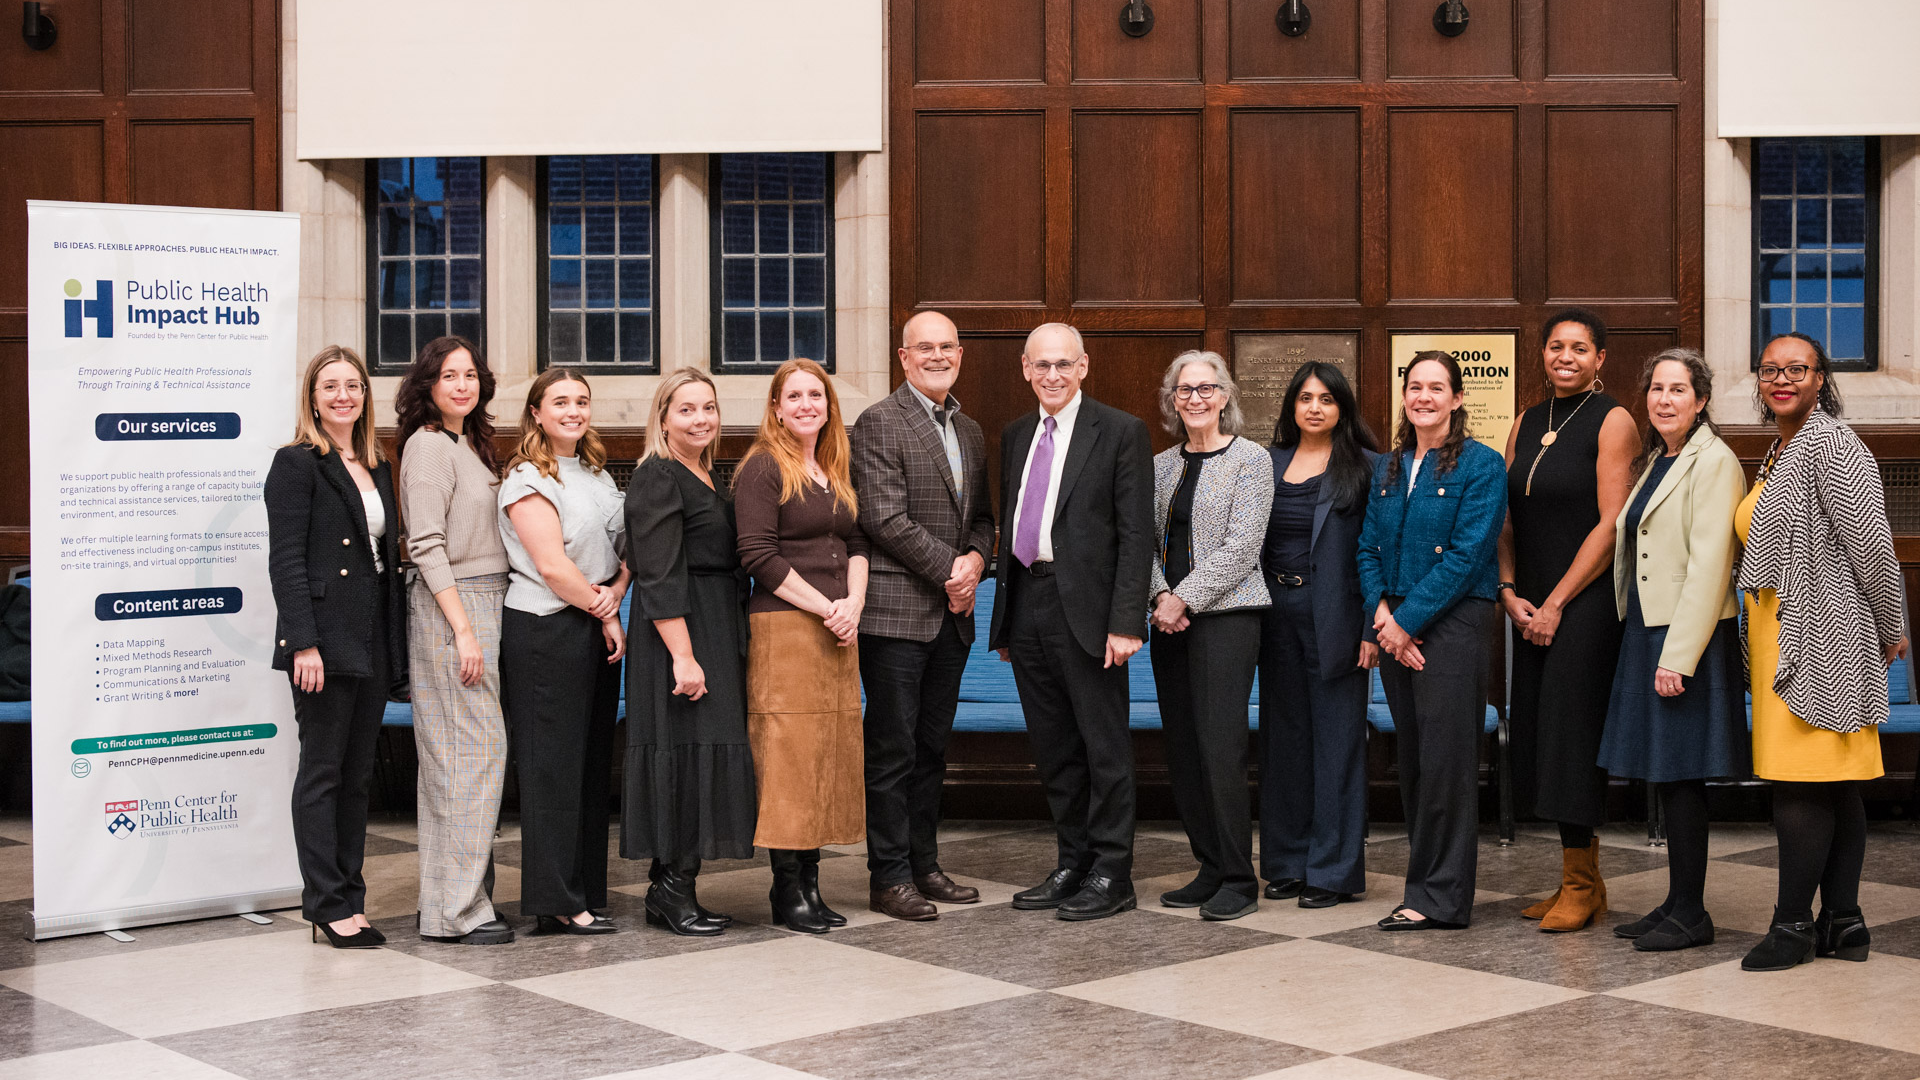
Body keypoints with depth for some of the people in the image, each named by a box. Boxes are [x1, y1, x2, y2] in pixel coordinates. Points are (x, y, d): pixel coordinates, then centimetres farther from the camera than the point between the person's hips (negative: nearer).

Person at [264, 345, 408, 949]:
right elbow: (286, 560, -12)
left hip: (374, 642, 7)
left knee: (358, 774, 10)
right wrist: (304, 643, -19)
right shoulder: (297, 464, -5)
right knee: (323, 772, -2)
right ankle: (329, 905, 3)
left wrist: (399, 645, 12)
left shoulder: (377, 470, 16)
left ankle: (351, 898, 16)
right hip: (325, 639, -7)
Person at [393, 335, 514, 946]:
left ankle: (457, 899, 15)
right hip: (451, 609, -9)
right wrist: (463, 630, -20)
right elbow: (427, 545, -16)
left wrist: (481, 625, 15)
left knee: (479, 752, 10)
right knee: (470, 750, -10)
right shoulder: (428, 445, -9)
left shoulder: (470, 444, 19)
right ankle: (458, 910, -6)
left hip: (485, 602, 9)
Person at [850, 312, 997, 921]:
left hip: (952, 614, 7)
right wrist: (948, 570, -12)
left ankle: (924, 865, 19)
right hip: (896, 611, -7)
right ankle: (890, 878, 3)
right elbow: (885, 519, -14)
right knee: (893, 750, -3)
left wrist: (975, 559, -2)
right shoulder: (878, 424, -7)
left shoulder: (970, 432, 17)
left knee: (931, 749, 12)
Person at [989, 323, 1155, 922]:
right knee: (1053, 749, 12)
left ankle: (1111, 875, 9)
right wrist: (1005, 618, 14)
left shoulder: (1121, 432, -4)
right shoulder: (1015, 436, 15)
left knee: (1104, 747, 0)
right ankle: (1073, 865, 23)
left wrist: (1126, 621, -16)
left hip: (1086, 610, -6)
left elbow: (1136, 534, -9)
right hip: (1026, 606, 6)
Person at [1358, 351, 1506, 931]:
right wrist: (1382, 612, -6)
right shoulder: (1388, 468, 15)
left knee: (1445, 759, -7)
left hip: (1452, 622, -6)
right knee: (1411, 759, 9)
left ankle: (1440, 898, -1)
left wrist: (1408, 619, -14)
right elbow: (1368, 546, 11)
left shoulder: (1480, 465, -5)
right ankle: (1425, 882, 18)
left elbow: (1467, 554, -12)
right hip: (1396, 628, 6)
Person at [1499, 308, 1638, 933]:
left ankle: (1580, 887, 3)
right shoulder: (1525, 425, 13)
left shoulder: (1612, 422, -6)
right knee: (1538, 734, 7)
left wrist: (1555, 604, -12)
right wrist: (1510, 592, -1)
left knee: (1570, 734, -7)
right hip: (1532, 606, 7)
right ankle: (1582, 880, 17)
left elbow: (1612, 525, -12)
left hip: (1586, 601, -7)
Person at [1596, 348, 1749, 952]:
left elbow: (1708, 566, -18)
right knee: (1665, 776, 11)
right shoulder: (1654, 461, 16)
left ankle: (1690, 914, 3)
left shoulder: (1713, 462, -11)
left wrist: (1676, 655, -21)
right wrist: (1651, 645, 10)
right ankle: (1676, 904, 19)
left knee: (1680, 776, -4)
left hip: (1689, 638, -8)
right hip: (1648, 630, 9)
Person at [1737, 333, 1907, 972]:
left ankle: (1793, 924, -2)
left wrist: (1891, 630, -8)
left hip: (1820, 635, -10)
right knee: (1836, 787, 10)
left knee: (1801, 782, -7)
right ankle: (1843, 923, 14)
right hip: (1786, 636, 10)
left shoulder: (1830, 445, -13)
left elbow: (1872, 544, -15)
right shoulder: (1782, 451, 17)